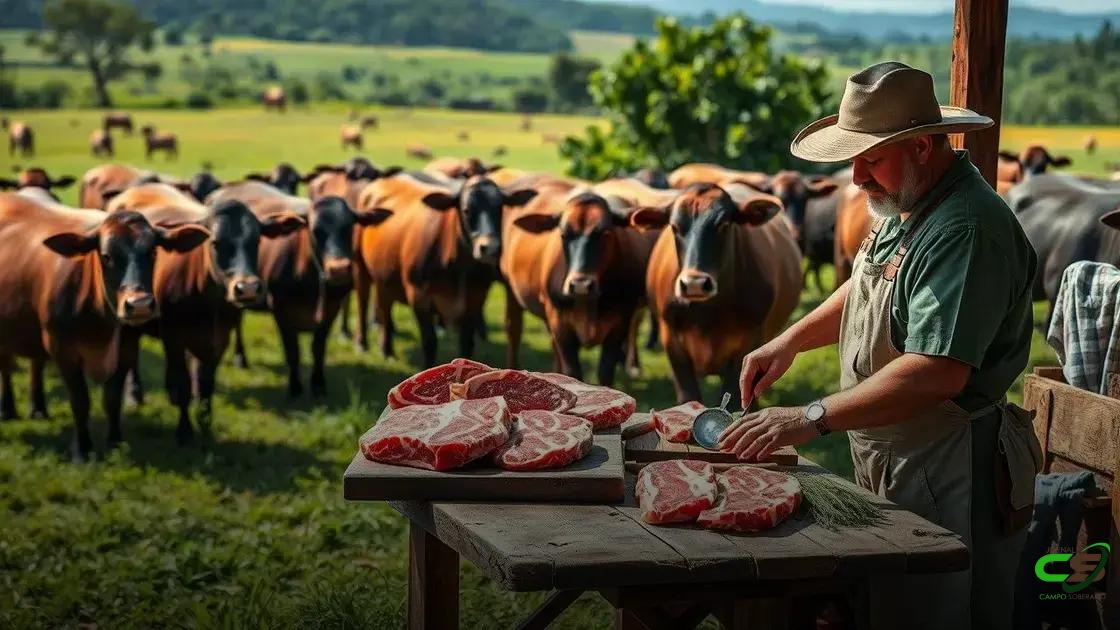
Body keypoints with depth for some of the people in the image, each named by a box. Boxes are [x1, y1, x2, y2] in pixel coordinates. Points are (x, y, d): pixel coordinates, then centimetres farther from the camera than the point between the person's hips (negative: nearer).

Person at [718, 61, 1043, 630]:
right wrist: (791, 340, 10)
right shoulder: (905, 208, 9)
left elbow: (939, 372, -33)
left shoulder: (967, 231, -24)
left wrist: (812, 419, -33)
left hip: (945, 478, -10)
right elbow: (867, 289, 26)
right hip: (886, 466, 10)